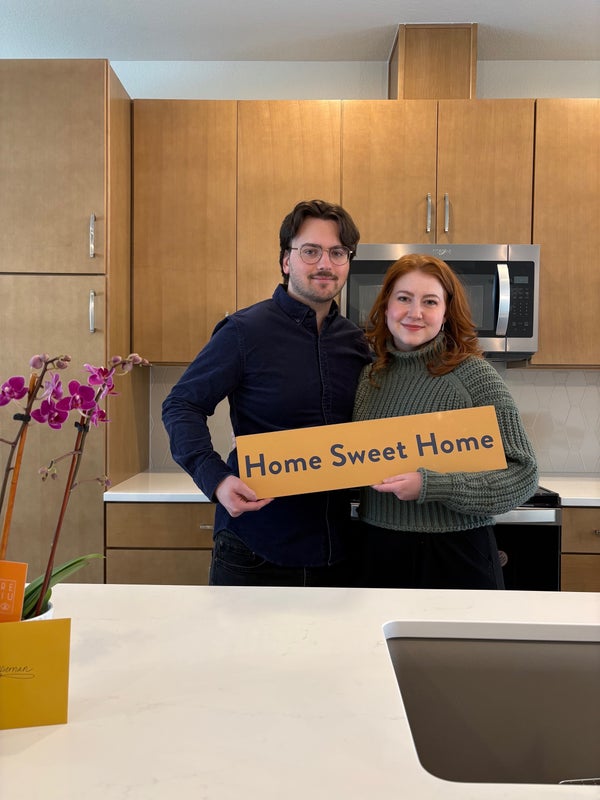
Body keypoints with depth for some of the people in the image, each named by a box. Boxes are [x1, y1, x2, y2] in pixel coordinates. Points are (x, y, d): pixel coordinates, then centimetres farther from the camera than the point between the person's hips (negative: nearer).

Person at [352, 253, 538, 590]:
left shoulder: (475, 375, -11)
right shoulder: (370, 376, 2)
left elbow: (523, 474, -15)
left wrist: (430, 486, -23)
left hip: (454, 555, -4)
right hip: (377, 551, 4)